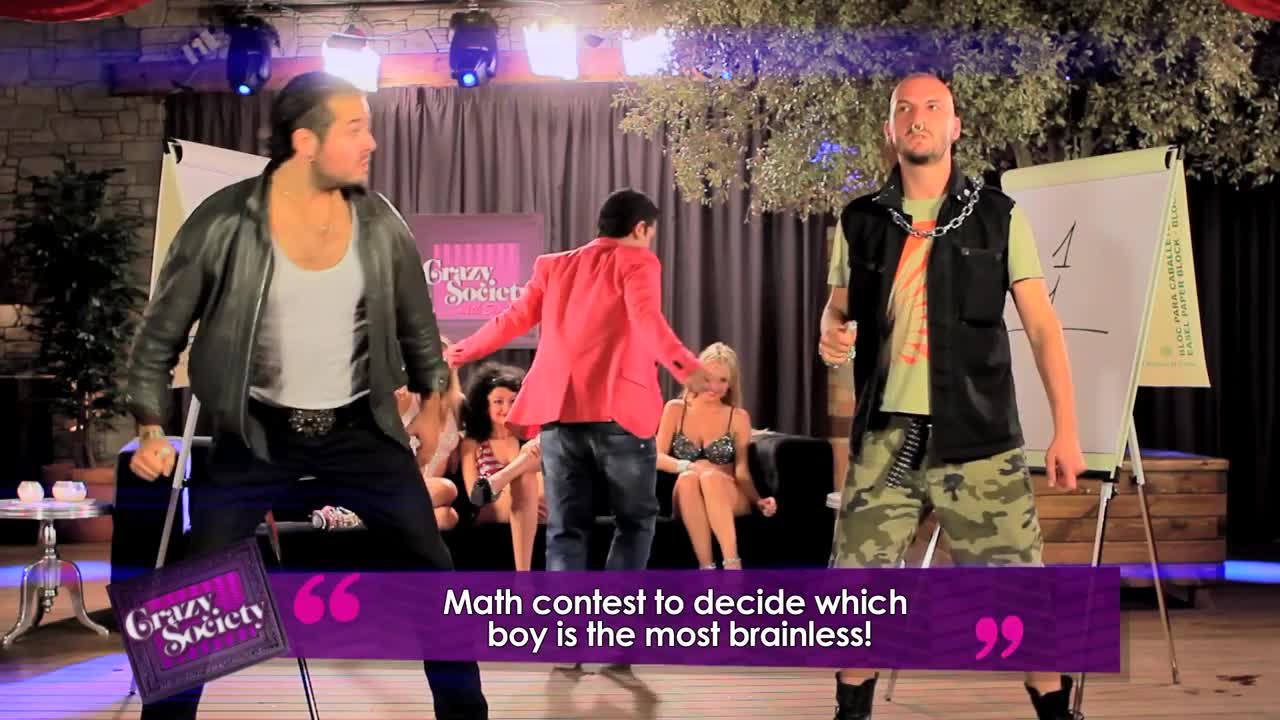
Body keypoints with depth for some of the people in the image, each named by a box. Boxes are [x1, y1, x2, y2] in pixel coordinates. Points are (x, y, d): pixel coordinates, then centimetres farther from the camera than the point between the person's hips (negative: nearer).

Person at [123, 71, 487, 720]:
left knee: (433, 573, 2)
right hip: (257, 431, -2)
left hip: (358, 428, 2)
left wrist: (432, 398, 14)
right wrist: (151, 428, -8)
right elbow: (161, 333, -2)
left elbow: (416, 320, 13)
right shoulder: (223, 222, -14)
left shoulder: (379, 222, -5)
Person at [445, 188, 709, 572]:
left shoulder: (554, 265, 18)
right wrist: (685, 366, -31)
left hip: (559, 410, 4)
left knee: (565, 528, 7)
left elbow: (514, 319, 23)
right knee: (635, 520, 10)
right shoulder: (637, 262, 4)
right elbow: (646, 319, -15)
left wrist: (460, 351, 39)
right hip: (617, 409, -4)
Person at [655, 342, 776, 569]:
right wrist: (687, 466, -21)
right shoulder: (676, 409, 8)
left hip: (729, 499, -1)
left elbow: (742, 472, 3)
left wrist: (758, 500, -17)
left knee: (711, 476, -36)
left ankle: (732, 565, -46)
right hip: (688, 499, 1)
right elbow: (657, 457, 0)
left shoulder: (738, 417, 5)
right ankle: (707, 569, -41)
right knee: (689, 476, -35)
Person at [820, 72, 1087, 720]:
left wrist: (1065, 428, -3)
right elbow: (837, 306, 19)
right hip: (885, 433, 2)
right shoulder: (860, 222, 9)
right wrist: (830, 334, -7)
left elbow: (1041, 324, 4)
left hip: (976, 434, -2)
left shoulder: (998, 216, 4)